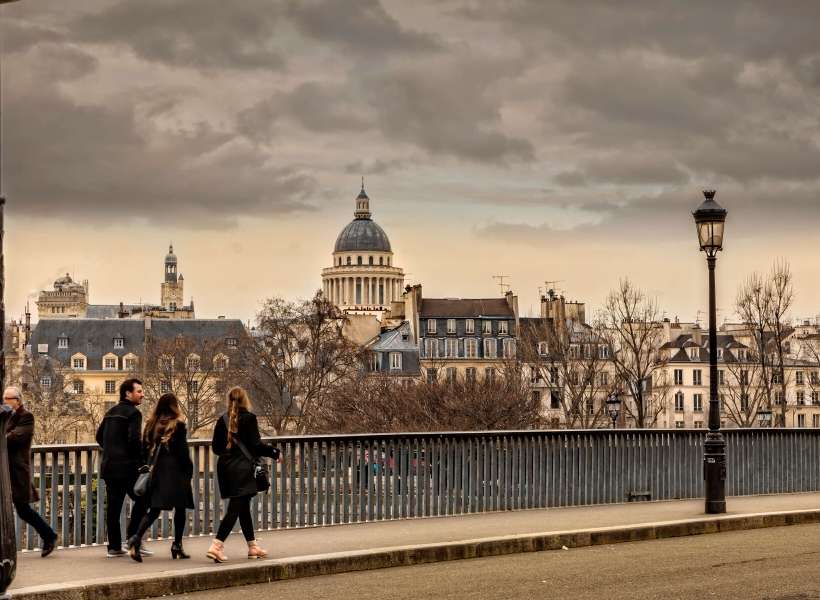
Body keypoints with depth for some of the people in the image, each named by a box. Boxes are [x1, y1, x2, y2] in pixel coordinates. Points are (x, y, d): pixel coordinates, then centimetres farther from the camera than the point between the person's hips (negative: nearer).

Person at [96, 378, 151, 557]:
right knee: (141, 500, 2)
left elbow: (99, 436, 21)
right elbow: (134, 440, -19)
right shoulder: (133, 413, -9)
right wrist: (142, 460, -8)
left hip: (109, 467, 8)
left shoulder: (111, 413, 16)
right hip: (127, 467, -8)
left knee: (113, 505, 8)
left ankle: (114, 547, 9)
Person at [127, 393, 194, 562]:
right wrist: (189, 470, 0)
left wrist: (150, 468, 17)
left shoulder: (151, 425, 6)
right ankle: (177, 545, 13)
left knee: (153, 510, 4)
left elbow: (145, 449, 9)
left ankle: (136, 539, -18)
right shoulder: (178, 426, -7)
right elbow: (183, 452, -9)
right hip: (175, 472, -4)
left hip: (155, 472, 4)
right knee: (180, 508, 11)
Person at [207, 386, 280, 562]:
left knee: (243, 508, 16)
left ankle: (252, 546, 24)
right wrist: (274, 452, 2)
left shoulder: (223, 420, 5)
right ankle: (217, 545, -18)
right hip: (241, 469, -6)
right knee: (235, 508, -7)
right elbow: (256, 445, -12)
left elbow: (216, 447, 9)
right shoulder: (249, 418, -10)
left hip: (225, 467, 6)